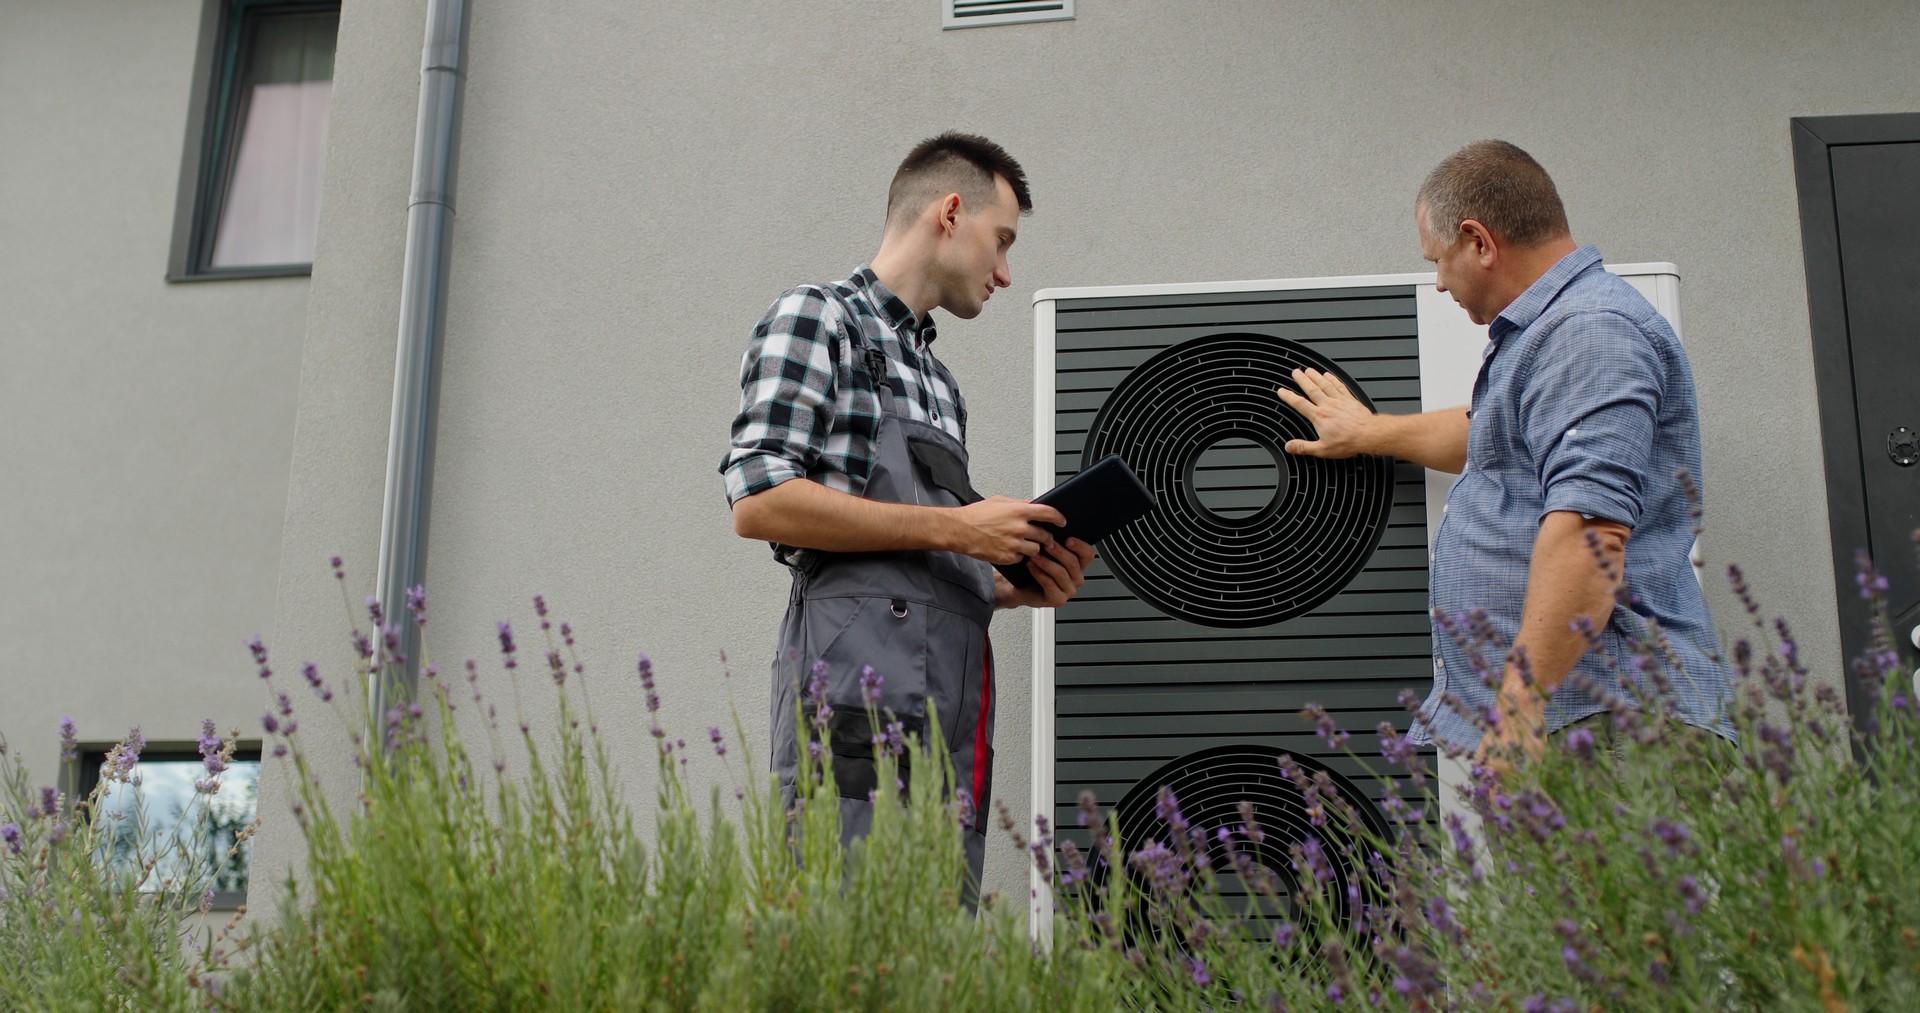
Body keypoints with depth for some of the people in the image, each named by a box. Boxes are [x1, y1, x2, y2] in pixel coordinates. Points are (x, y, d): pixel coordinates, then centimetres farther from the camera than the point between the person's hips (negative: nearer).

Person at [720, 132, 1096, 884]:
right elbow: (758, 501, -10)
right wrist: (951, 527, -10)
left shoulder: (937, 381, 29)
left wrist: (1017, 587, 9)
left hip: (951, 721, 8)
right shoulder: (816, 317, 5)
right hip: (862, 694, -8)